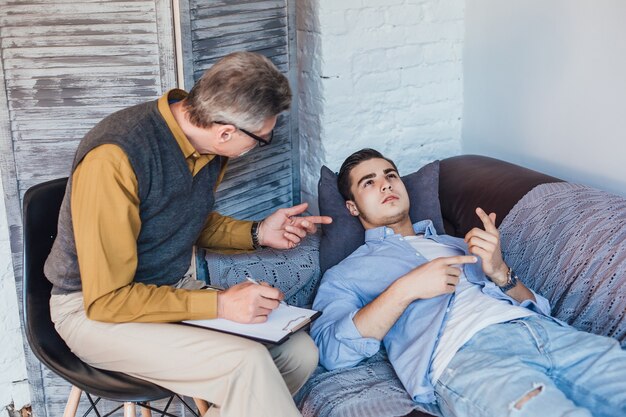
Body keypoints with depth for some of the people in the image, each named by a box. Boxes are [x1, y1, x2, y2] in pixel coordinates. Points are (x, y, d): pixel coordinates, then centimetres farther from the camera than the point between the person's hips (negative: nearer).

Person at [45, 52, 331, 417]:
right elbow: (107, 299, -24)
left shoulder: (207, 141, -5)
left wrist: (258, 233, -1)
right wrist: (219, 304, -25)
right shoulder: (115, 158, -28)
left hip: (178, 290, 8)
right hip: (94, 311, -7)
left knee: (300, 352, -9)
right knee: (245, 363, -28)